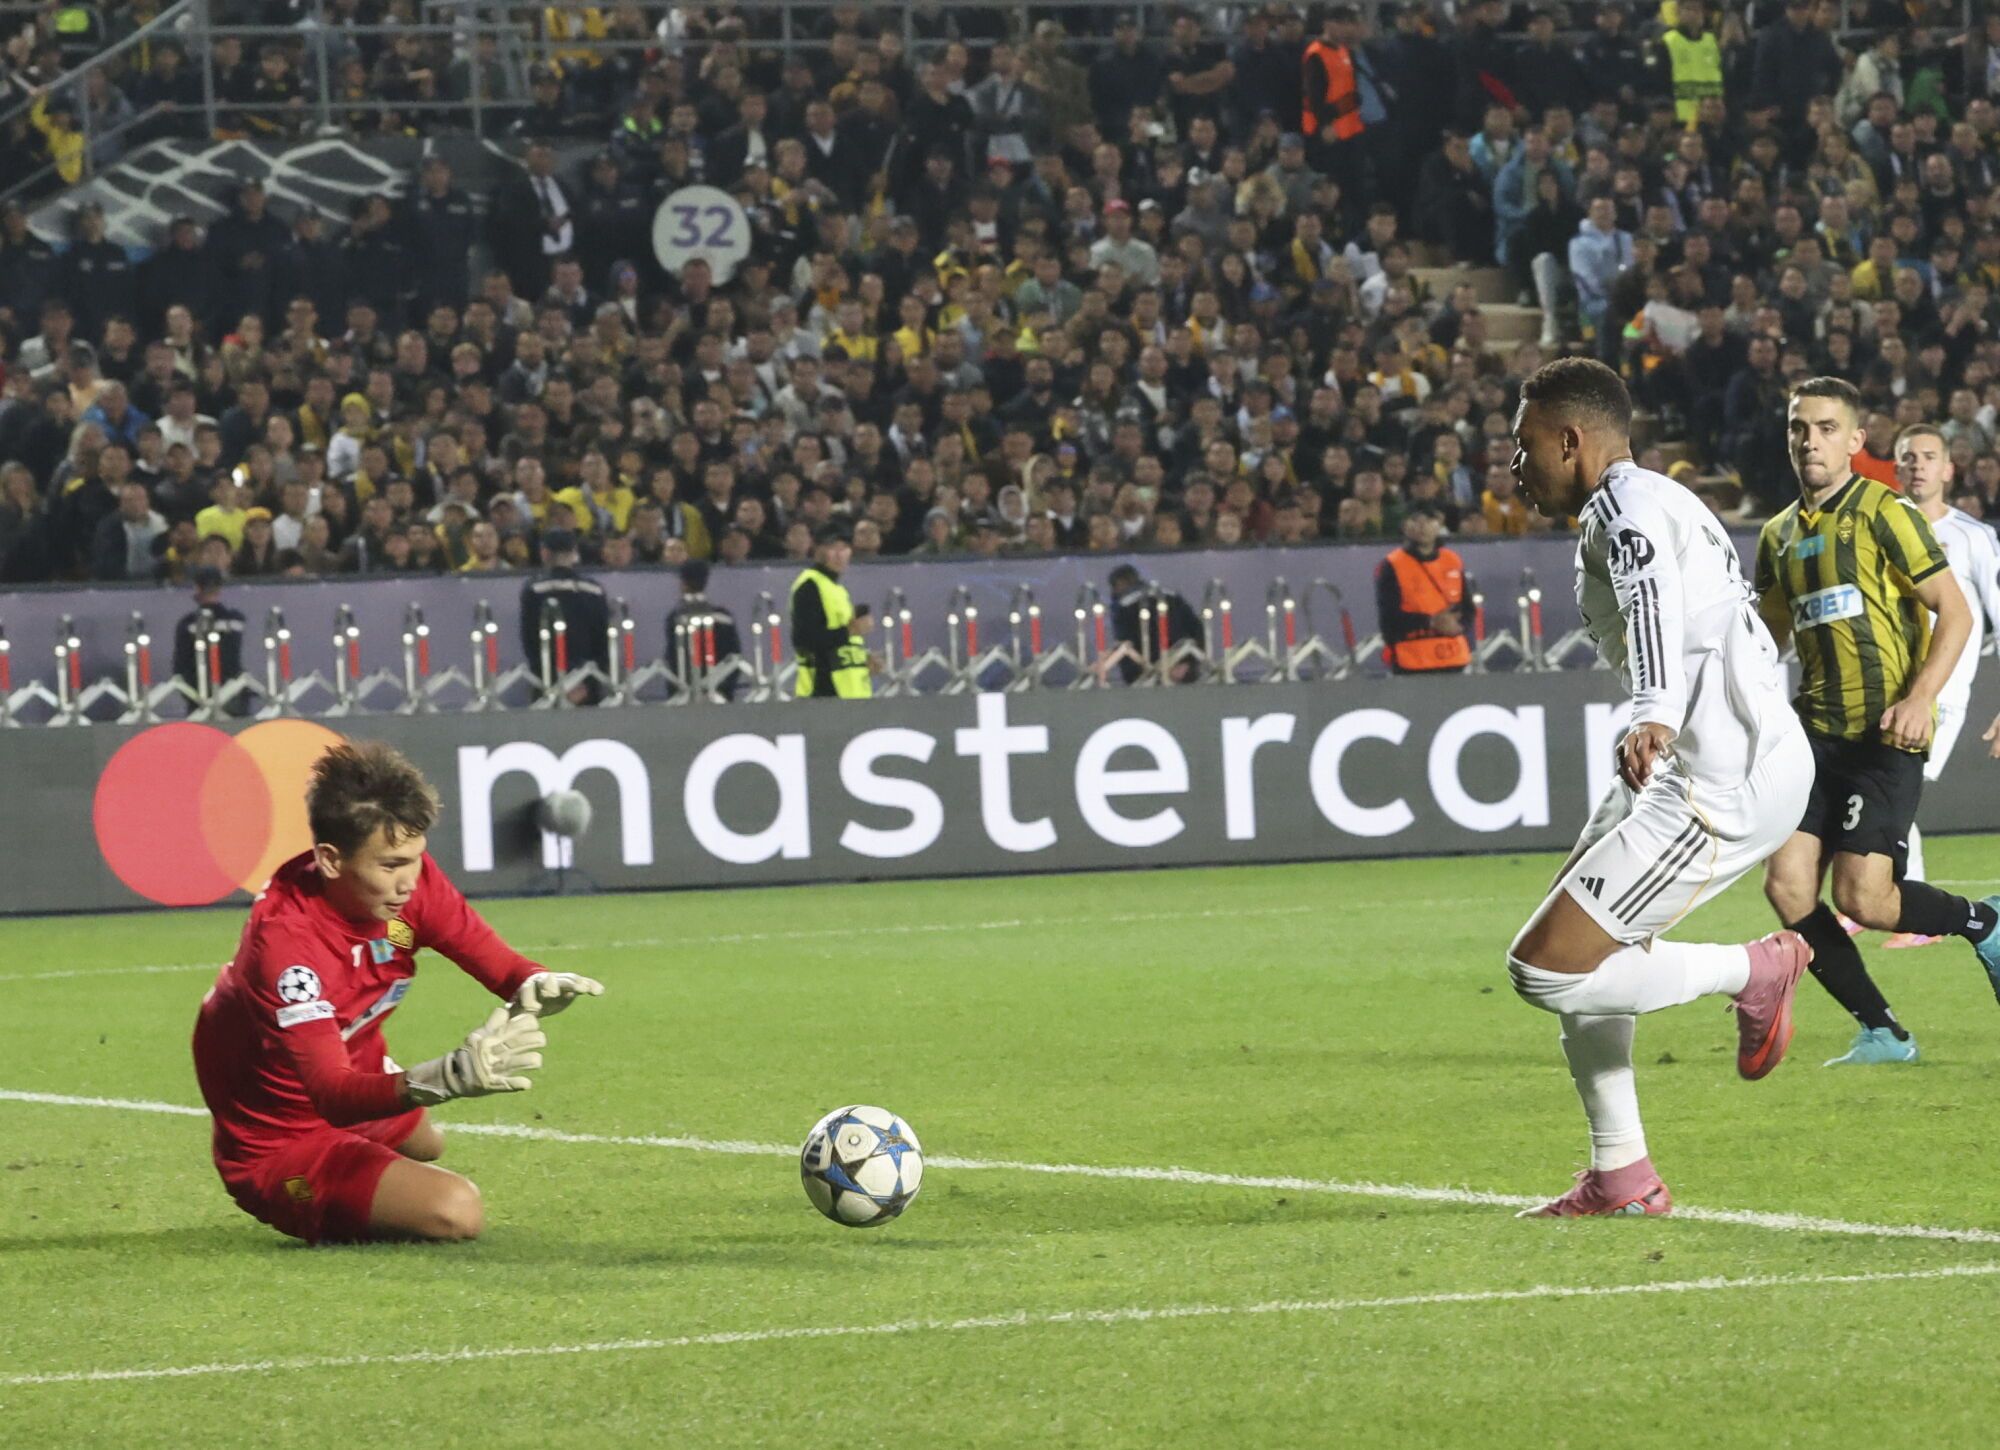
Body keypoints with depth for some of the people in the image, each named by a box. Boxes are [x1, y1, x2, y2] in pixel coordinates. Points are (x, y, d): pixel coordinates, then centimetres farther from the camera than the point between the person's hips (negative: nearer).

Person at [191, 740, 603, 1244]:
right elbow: (334, 1094, -45)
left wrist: (535, 986, -38)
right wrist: (448, 1078, -62)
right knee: (454, 1211, -24)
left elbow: (498, 963, -12)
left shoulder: (406, 874, -17)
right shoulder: (283, 940, -39)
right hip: (280, 1142, -9)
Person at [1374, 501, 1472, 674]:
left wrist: (1458, 625, -10)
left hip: (1453, 661, 5)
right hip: (1412, 665, -5)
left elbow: (1468, 609, 14)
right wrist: (1431, 623, -21)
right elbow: (1389, 618, -12)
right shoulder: (1392, 567, -5)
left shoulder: (1453, 562, 11)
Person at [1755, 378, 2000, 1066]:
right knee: (1788, 885, -8)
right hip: (1818, 733, 7)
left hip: (1886, 735, -7)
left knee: (1863, 898, -15)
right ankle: (1883, 1034, 4)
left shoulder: (1884, 514, -5)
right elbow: (1769, 633, 29)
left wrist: (1919, 699, -21)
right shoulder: (1779, 535, 15)